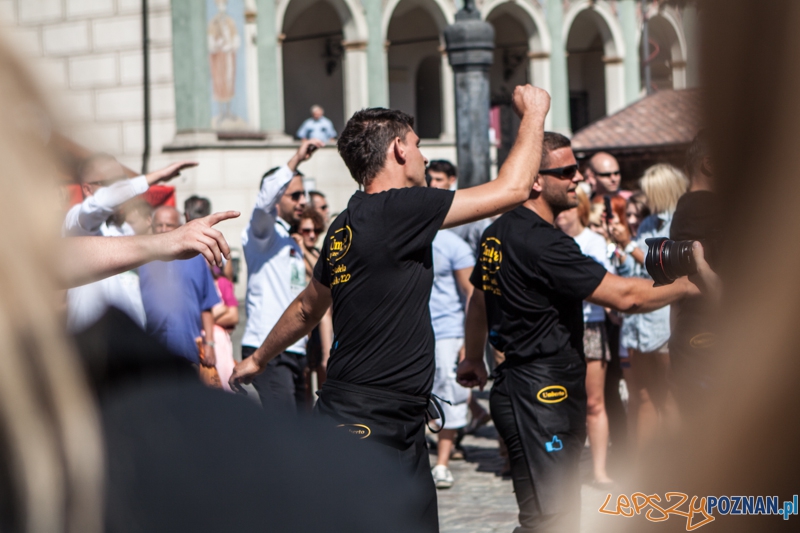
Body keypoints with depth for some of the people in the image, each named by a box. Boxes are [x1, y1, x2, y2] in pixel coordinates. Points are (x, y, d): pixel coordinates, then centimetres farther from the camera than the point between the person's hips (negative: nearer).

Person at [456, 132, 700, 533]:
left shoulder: (498, 233, 10)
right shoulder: (544, 243, -21)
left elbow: (478, 300, 25)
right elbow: (624, 296, -21)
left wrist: (473, 360, 39)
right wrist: (688, 285, -7)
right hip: (543, 397, -11)